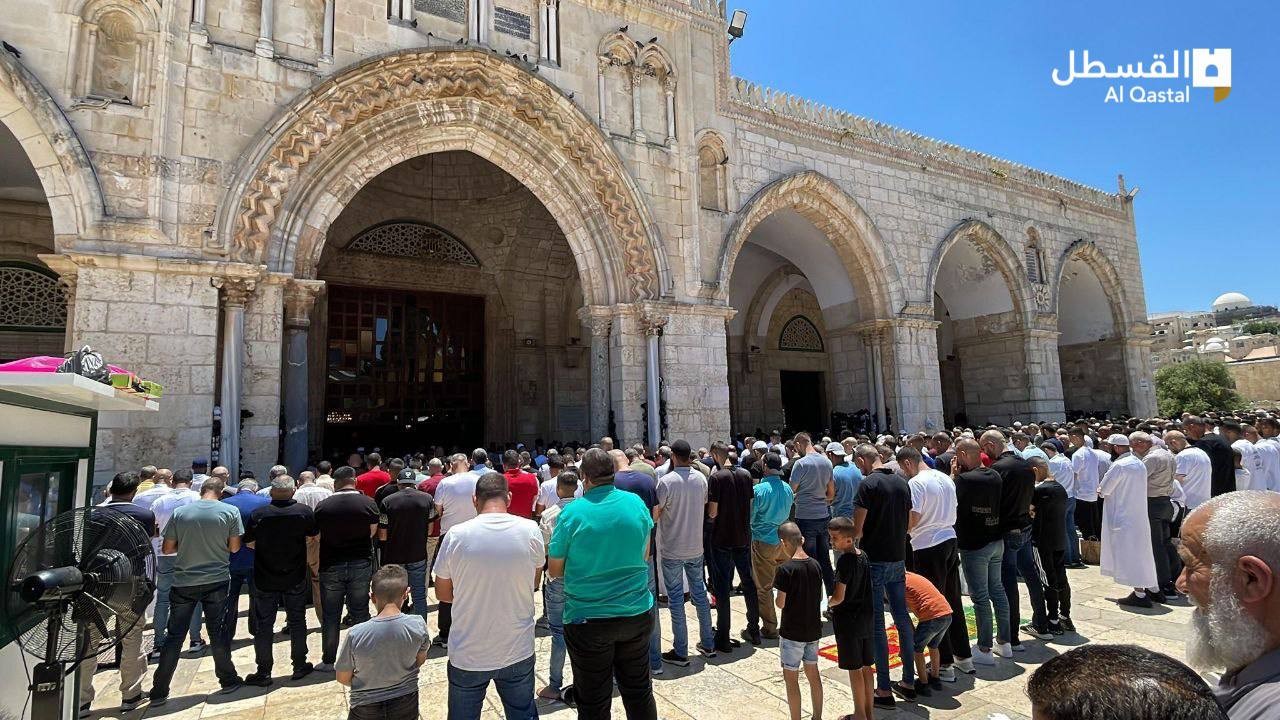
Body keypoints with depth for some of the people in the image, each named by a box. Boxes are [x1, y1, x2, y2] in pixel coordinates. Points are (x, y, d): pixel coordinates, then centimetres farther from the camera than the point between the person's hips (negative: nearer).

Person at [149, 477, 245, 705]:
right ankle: (228, 680, 21)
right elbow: (234, 547, -5)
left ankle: (159, 692, 15)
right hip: (216, 580, -1)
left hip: (183, 582, 1)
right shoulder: (230, 511, -7)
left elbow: (168, 548, 2)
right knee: (217, 632, 10)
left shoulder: (180, 512, -2)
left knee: (174, 636, 10)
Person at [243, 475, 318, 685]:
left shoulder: (258, 514, -15)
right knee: (297, 621, 14)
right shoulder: (304, 512, -12)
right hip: (295, 579, 1)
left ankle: (263, 673, 17)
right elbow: (314, 536, 3)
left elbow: (250, 543, -3)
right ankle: (299, 666, 22)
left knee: (264, 625, 10)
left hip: (265, 579, -1)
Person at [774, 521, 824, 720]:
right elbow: (820, 597, 6)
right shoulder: (815, 565, -3)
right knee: (813, 673, 20)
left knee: (791, 678, 8)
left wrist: (777, 597, 2)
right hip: (813, 629, 6)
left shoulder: (785, 569, -21)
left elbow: (780, 603, -17)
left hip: (792, 632, -6)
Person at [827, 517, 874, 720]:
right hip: (865, 619, 8)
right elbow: (865, 590, 10)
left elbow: (839, 597, -22)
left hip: (848, 621, -8)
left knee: (855, 669, 5)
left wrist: (829, 603, -2)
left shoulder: (845, 561, -22)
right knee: (866, 667, 16)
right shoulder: (863, 556, 2)